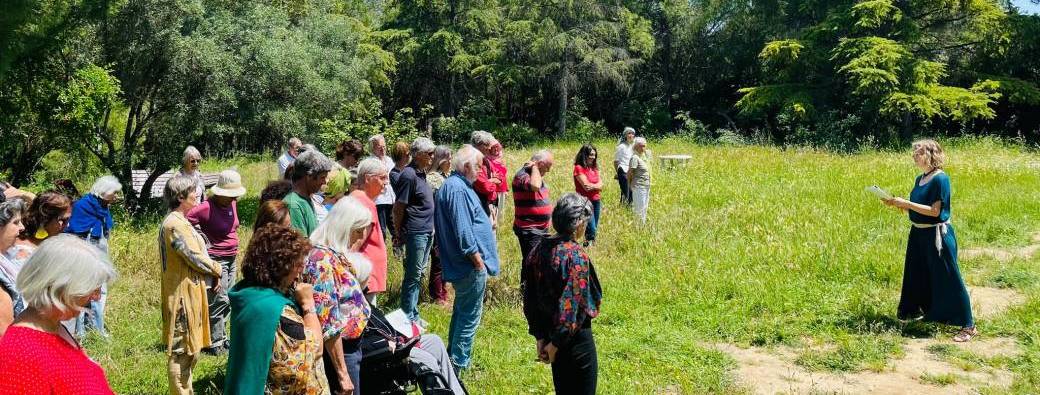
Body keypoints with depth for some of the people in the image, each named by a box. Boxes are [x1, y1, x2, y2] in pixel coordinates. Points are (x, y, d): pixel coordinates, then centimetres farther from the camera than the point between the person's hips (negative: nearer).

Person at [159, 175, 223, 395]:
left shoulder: (180, 221, 13)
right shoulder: (174, 225, -20)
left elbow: (197, 251, 15)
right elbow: (195, 257, -20)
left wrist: (212, 272, 2)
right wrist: (217, 270, -4)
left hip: (190, 291, 11)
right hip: (183, 294, -11)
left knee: (190, 347, 19)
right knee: (182, 348, -2)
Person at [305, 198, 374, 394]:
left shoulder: (335, 254, 5)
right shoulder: (323, 261, -23)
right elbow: (329, 325, -24)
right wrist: (342, 373, -22)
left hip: (351, 346, 9)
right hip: (338, 352, -9)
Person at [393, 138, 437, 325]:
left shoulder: (421, 173, 12)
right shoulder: (408, 175, -16)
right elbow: (398, 207, -14)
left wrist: (431, 227, 17)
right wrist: (398, 234, -9)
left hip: (427, 232, 9)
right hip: (415, 232, -9)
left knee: (418, 273, 15)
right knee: (413, 275, -2)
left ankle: (413, 314, 24)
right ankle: (408, 317, 6)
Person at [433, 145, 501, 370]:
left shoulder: (452, 185, 13)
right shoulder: (458, 189, -21)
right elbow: (463, 231, -24)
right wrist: (478, 261, -19)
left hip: (459, 265, 11)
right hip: (470, 266, -11)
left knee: (461, 312, 20)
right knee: (470, 316, -3)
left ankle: (453, 358, 31)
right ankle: (459, 365, 3)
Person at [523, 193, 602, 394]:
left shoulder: (540, 250, -2)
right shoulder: (577, 256, -23)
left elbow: (529, 300, 3)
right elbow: (571, 306, -25)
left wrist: (539, 337, 7)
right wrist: (556, 343, -15)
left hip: (549, 332, 7)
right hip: (575, 338, -7)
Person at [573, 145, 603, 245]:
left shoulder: (594, 168, 13)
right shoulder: (579, 168, -9)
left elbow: (601, 186, 4)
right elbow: (586, 186, -16)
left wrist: (593, 186, -14)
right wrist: (597, 185, -4)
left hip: (595, 201, 7)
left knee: (594, 228, 7)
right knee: (591, 229, -13)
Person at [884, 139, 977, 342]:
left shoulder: (940, 179, -16)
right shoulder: (919, 179, 10)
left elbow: (934, 211, -20)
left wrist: (906, 203, -22)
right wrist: (899, 204, 0)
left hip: (937, 234, -9)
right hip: (918, 233, 9)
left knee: (947, 279, -5)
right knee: (918, 276, 18)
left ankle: (969, 326, 1)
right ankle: (918, 312, 36)